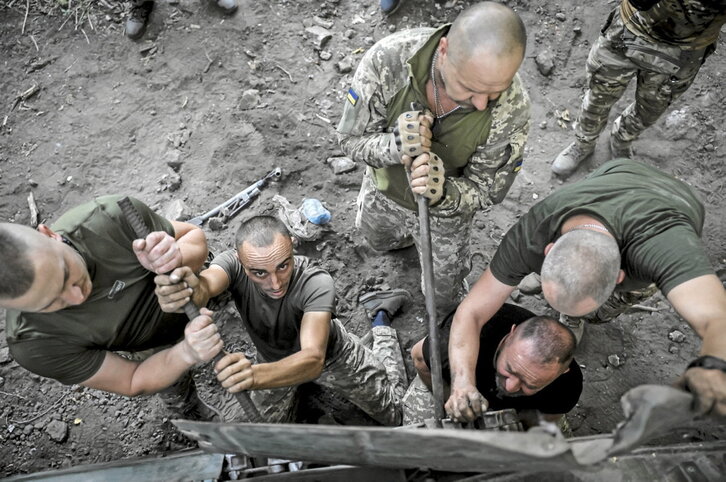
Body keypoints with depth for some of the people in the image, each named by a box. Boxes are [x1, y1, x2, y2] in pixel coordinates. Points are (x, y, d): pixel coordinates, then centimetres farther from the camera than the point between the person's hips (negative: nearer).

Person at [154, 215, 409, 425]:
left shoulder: (317, 283, -40)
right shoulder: (233, 263, -31)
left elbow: (314, 359, -51)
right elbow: (205, 286, -54)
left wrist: (255, 375, -71)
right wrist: (191, 288, -79)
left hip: (330, 353, -2)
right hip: (274, 360, 3)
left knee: (398, 413, 9)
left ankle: (379, 318, 27)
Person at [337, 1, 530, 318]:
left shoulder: (512, 108, -36)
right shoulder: (389, 57, -37)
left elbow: (487, 189, -22)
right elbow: (351, 138, -24)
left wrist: (443, 193, -47)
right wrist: (395, 146, -48)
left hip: (446, 211, -1)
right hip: (383, 190, 2)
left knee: (444, 293, 21)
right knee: (378, 241, 35)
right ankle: (405, 240, 71)